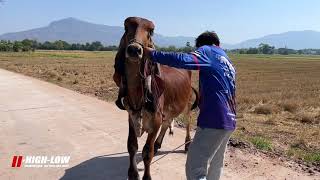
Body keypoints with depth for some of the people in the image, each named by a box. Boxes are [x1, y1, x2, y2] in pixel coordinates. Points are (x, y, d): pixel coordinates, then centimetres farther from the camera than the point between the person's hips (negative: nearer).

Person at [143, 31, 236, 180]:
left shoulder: (207, 51, -1)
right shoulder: (229, 64, 24)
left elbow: (184, 60, -21)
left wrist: (152, 54, -18)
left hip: (213, 120, -9)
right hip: (229, 121, 9)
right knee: (216, 164, 24)